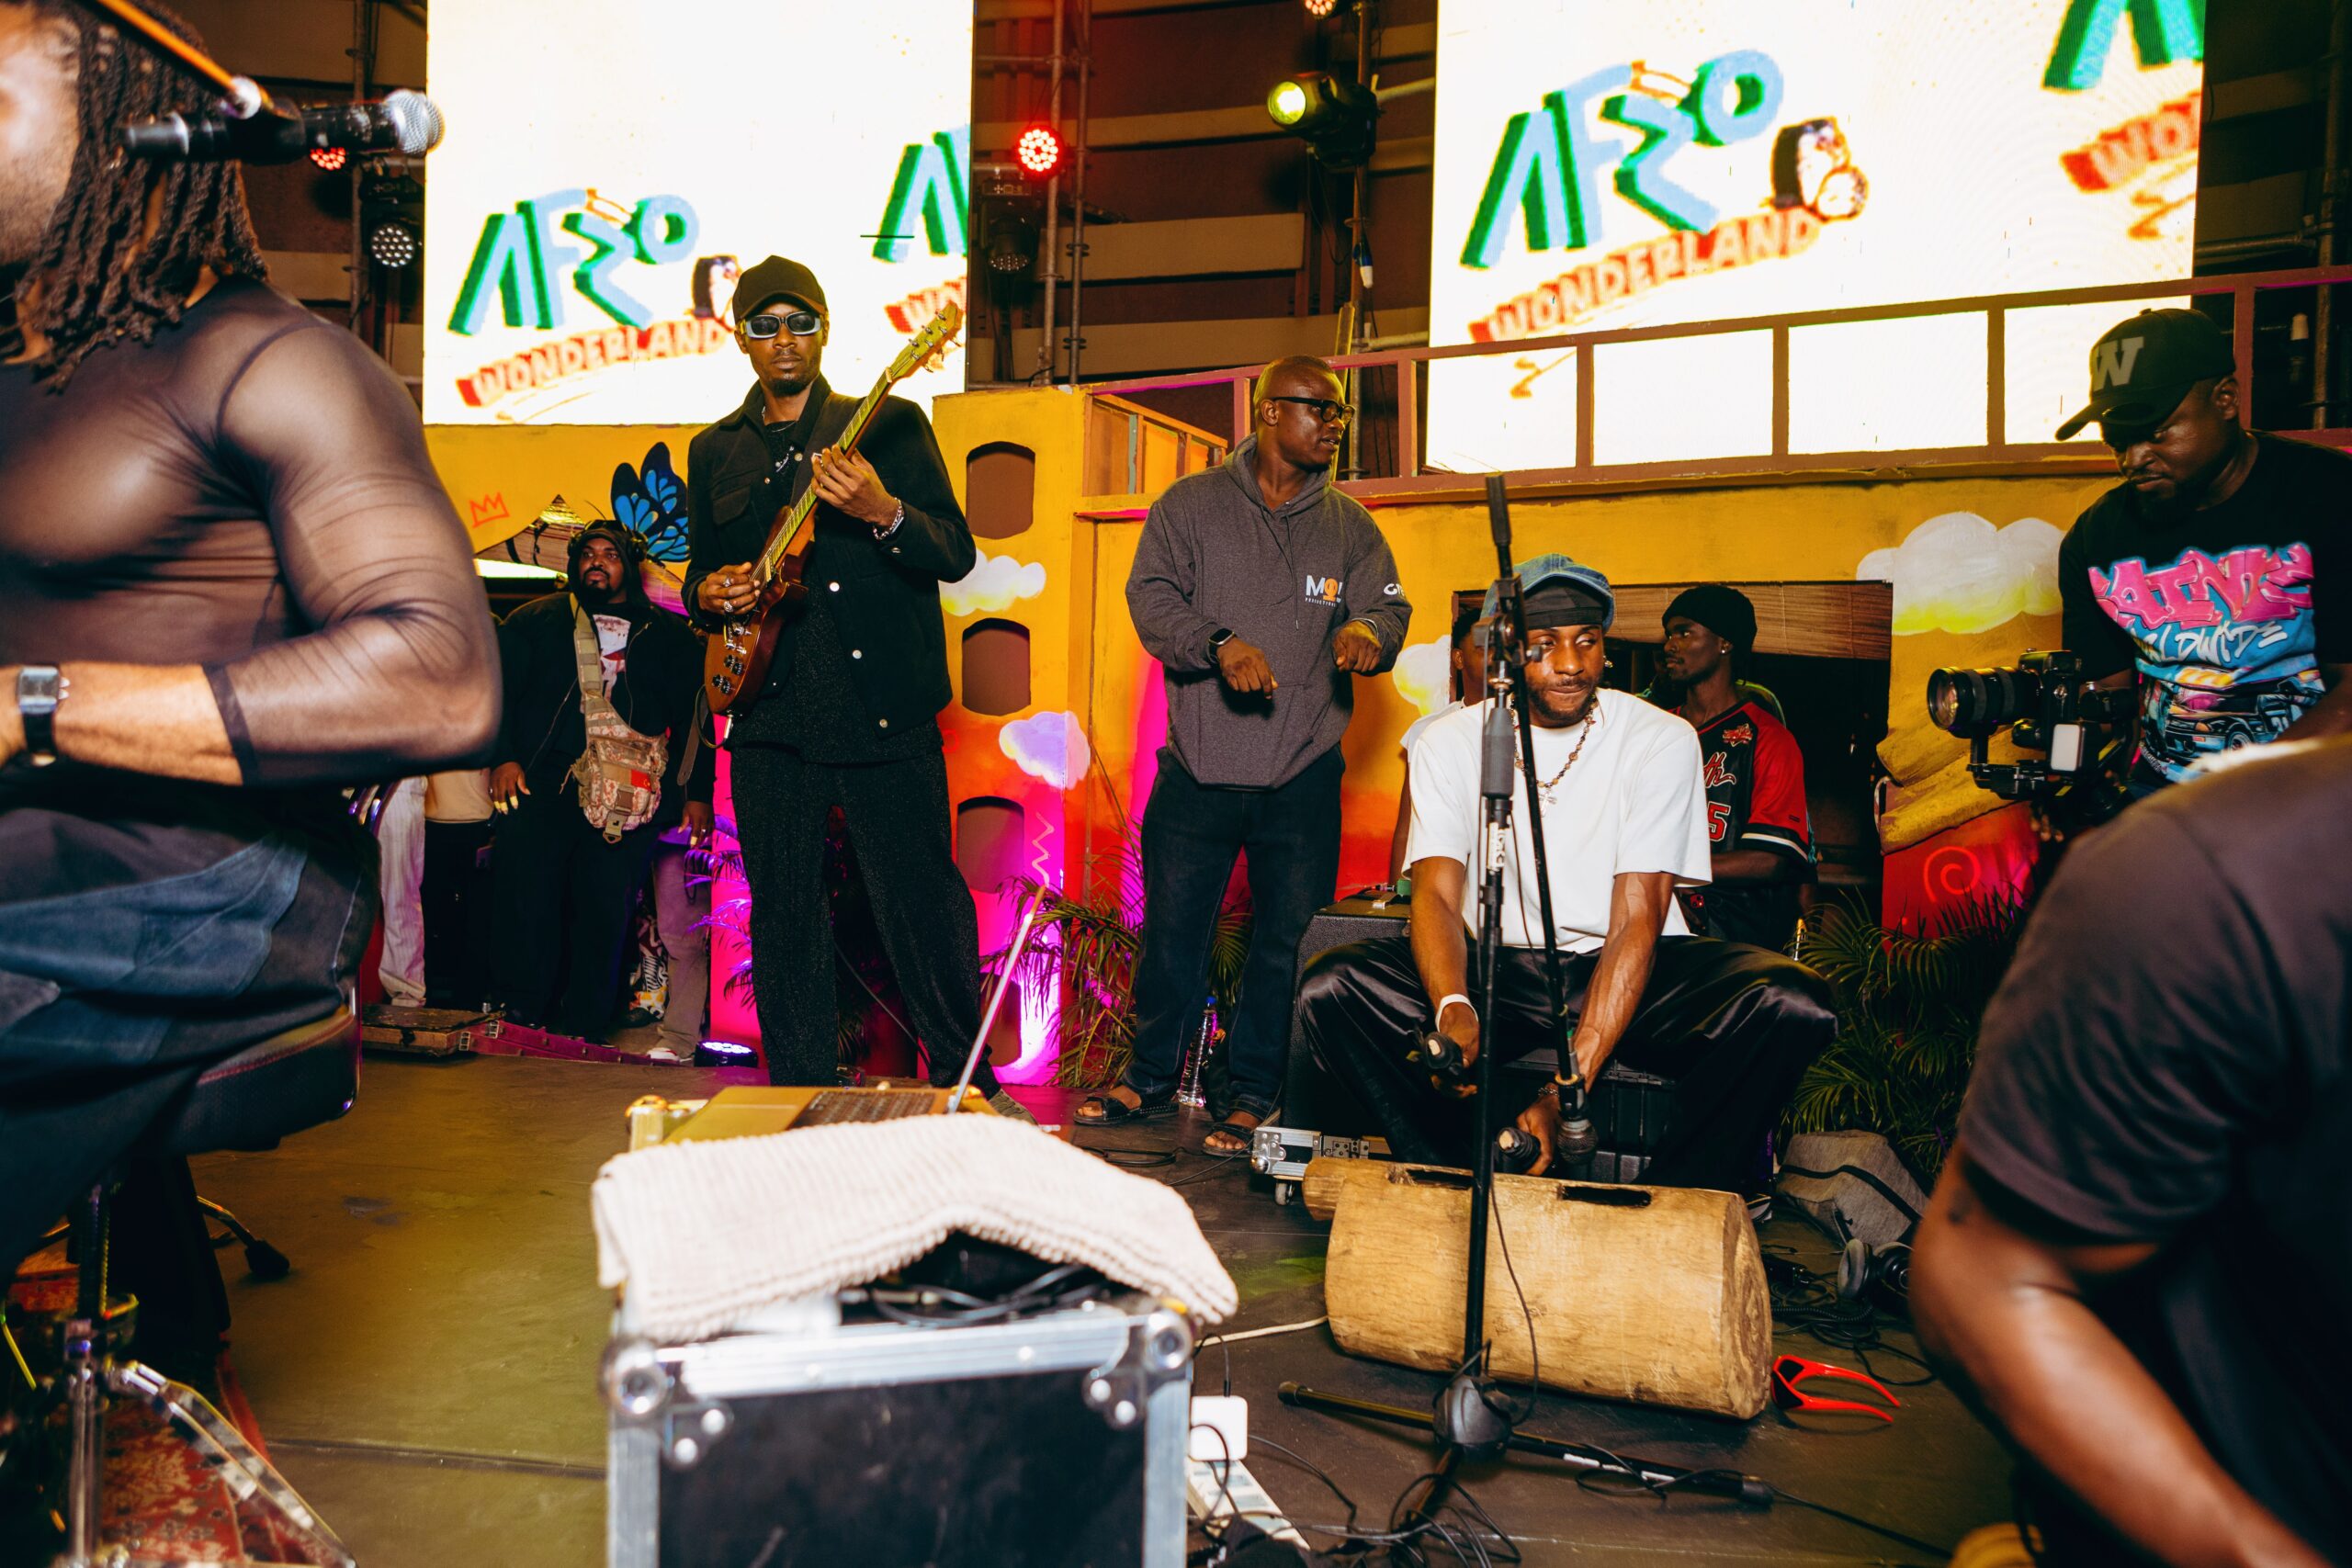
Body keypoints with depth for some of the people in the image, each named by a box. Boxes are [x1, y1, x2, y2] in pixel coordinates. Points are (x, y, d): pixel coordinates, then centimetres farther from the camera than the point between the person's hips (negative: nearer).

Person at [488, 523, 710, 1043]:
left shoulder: (669, 634, 19)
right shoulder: (536, 620, 20)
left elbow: (694, 716, 14)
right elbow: (500, 687, 10)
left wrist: (698, 793, 5)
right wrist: (504, 757, -5)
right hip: (544, 779, 0)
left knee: (607, 901, -10)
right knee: (524, 881, -17)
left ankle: (580, 1028, -4)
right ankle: (520, 1015, -10)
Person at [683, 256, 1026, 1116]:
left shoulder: (891, 425, 5)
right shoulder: (714, 452, 16)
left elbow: (956, 554, -3)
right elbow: (699, 578, 22)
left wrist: (882, 512, -21)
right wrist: (709, 594, -1)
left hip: (884, 710, -3)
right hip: (769, 720, 3)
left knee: (925, 903, -1)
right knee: (784, 915, 7)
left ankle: (966, 1080, 16)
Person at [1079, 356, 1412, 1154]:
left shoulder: (1350, 525, 12)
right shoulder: (1189, 505, 5)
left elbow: (1387, 607, 4)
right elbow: (1152, 596, -5)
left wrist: (1366, 631, -21)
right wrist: (1219, 643, -23)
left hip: (1302, 780, 1)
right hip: (1198, 769, -1)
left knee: (1287, 938, 3)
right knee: (1172, 928, 7)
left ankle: (1256, 1094, 20)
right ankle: (1151, 1076, 27)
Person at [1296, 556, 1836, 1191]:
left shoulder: (1662, 739, -6)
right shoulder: (1449, 744, -1)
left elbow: (1636, 922, -14)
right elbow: (1437, 895, -10)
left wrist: (1565, 1090, -26)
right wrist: (1453, 1010, -35)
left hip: (1628, 975, 0)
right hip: (1497, 966, 1)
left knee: (1793, 1002, -29)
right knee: (1330, 988, -25)